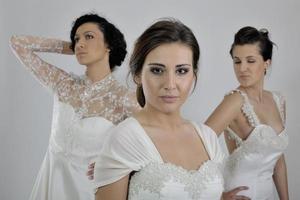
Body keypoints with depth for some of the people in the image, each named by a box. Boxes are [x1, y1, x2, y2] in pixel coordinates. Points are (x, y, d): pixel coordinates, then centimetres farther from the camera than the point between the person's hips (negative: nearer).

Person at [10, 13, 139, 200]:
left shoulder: (124, 98, -16)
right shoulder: (64, 84, -3)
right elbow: (18, 43, 2)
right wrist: (68, 46, 1)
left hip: (89, 184, -4)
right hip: (52, 178, 4)